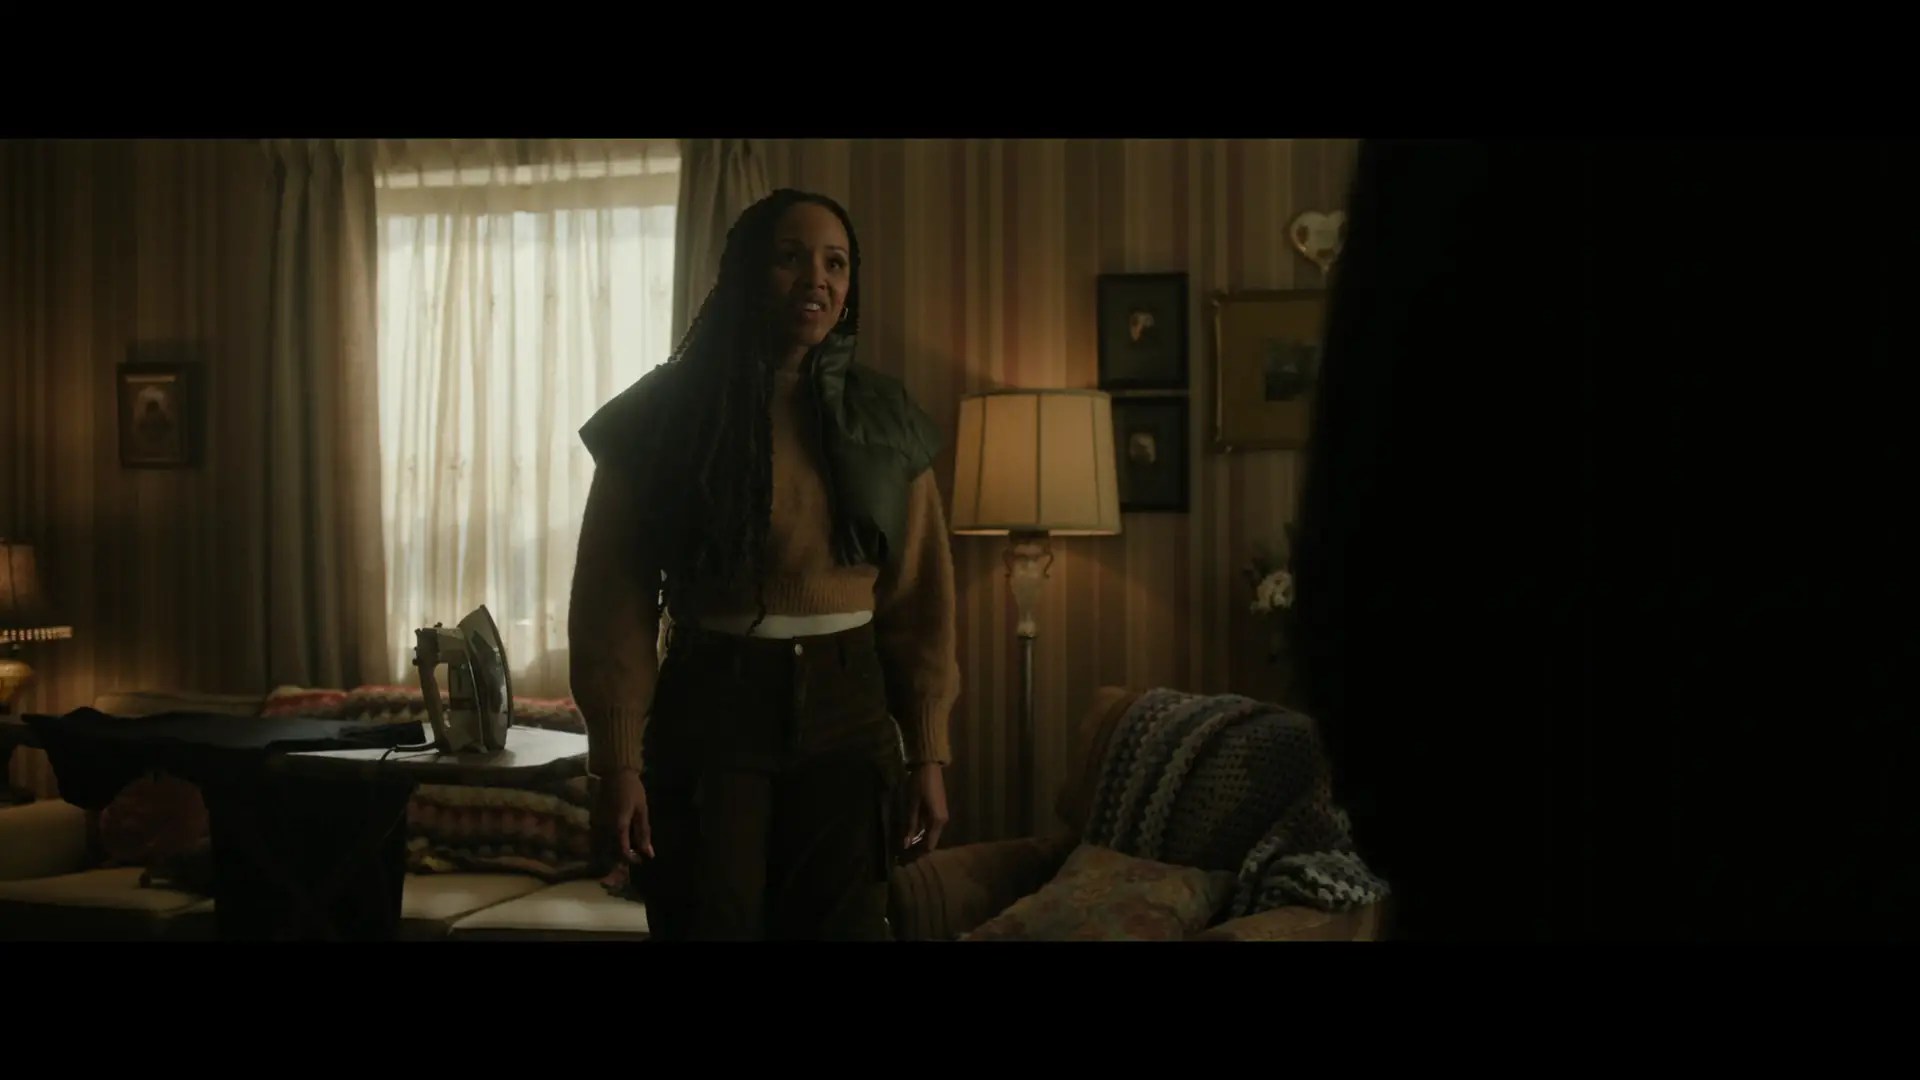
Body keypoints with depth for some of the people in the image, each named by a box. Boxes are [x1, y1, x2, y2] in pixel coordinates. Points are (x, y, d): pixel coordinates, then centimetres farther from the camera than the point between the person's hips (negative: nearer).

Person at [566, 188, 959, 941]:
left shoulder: (883, 419, 5)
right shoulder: (662, 414, -4)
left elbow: (918, 599, 6)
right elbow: (616, 599, -5)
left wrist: (928, 753, 1)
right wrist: (620, 760, -11)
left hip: (847, 712, 3)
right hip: (711, 710, -2)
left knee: (844, 925, 8)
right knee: (711, 923, 4)